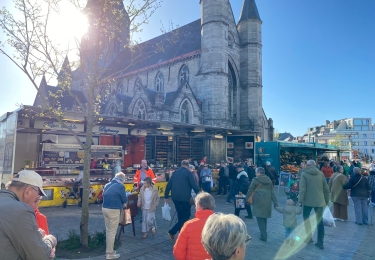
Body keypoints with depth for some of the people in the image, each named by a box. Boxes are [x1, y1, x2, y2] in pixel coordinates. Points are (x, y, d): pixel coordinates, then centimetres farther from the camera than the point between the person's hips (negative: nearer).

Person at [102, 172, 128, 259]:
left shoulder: (107, 185, 11)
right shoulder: (120, 186, -11)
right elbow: (124, 200, -5)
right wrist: (125, 197, 16)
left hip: (105, 208, 7)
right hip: (114, 210, -7)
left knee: (108, 230, 18)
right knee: (112, 232, 2)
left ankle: (108, 250, 28)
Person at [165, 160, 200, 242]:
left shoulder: (175, 172, 11)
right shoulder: (188, 173, -6)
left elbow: (169, 185, 12)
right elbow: (194, 185, -10)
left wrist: (166, 196, 20)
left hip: (175, 198, 7)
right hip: (184, 198, -7)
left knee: (180, 216, 18)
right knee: (186, 217, 4)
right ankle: (172, 232, -3)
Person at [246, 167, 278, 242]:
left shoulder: (255, 180, -7)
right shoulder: (269, 180, 8)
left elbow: (250, 191, -1)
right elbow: (272, 192, 8)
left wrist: (246, 199, 12)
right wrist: (275, 203, 10)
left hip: (259, 202, -5)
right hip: (267, 202, 5)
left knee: (260, 218, 2)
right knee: (264, 217, 19)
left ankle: (263, 236, 0)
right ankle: (264, 233, 29)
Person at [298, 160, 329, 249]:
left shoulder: (304, 174, -7)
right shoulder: (321, 173, 3)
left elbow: (302, 189, -13)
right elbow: (326, 188, 7)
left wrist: (300, 200, -9)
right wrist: (327, 200, 16)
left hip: (308, 201, -3)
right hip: (319, 201, 3)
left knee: (306, 217, 19)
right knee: (319, 221, 9)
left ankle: (309, 237, 18)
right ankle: (320, 242, 12)